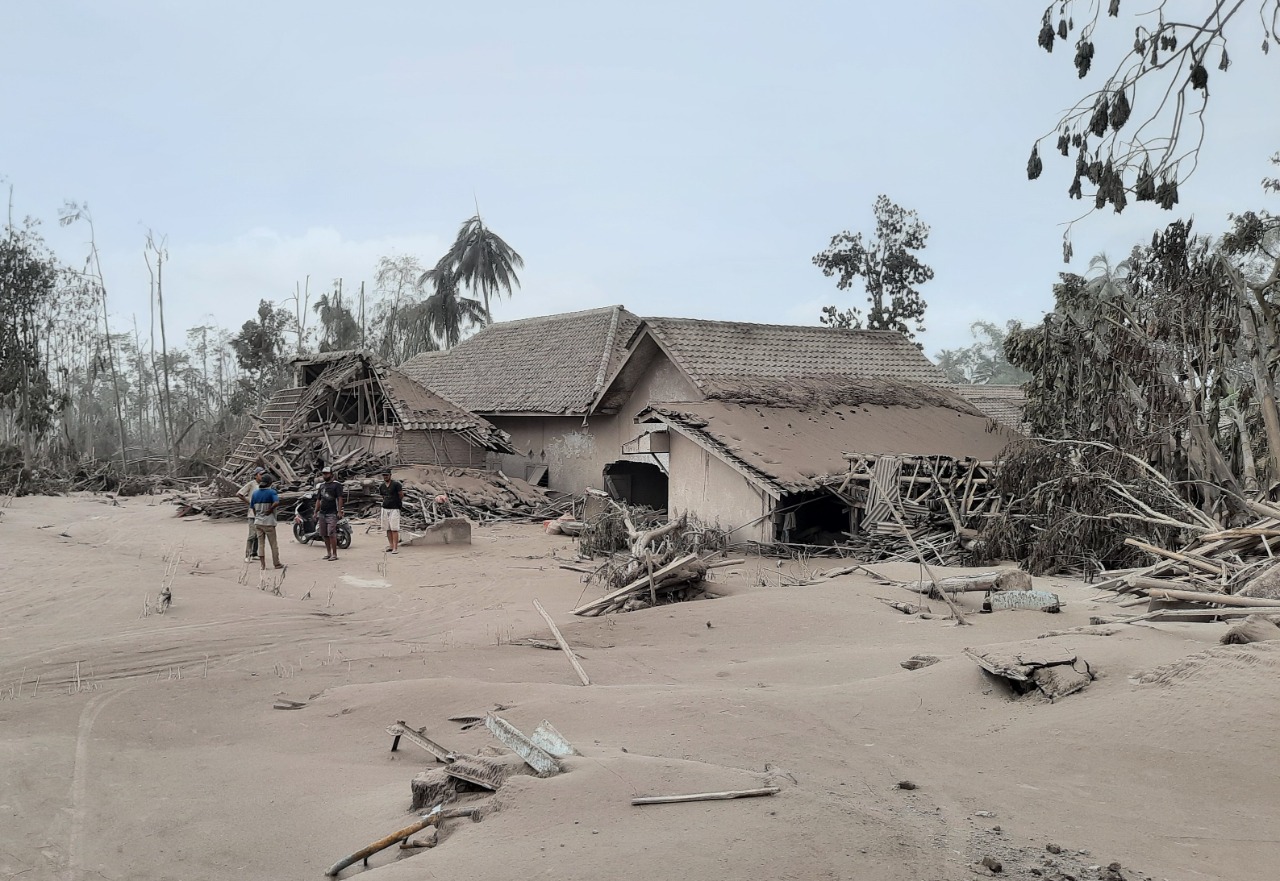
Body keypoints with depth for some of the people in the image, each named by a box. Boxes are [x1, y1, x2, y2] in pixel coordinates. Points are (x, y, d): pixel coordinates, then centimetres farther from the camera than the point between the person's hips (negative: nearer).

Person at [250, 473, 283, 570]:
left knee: (261, 544, 9)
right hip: (268, 522, -5)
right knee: (273, 544, 5)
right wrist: (270, 510, -14)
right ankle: (276, 564, 10)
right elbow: (277, 503, -29)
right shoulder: (272, 492, -11)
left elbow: (253, 508, 11)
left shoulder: (255, 493, 6)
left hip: (258, 521, 5)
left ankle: (263, 565, 6)